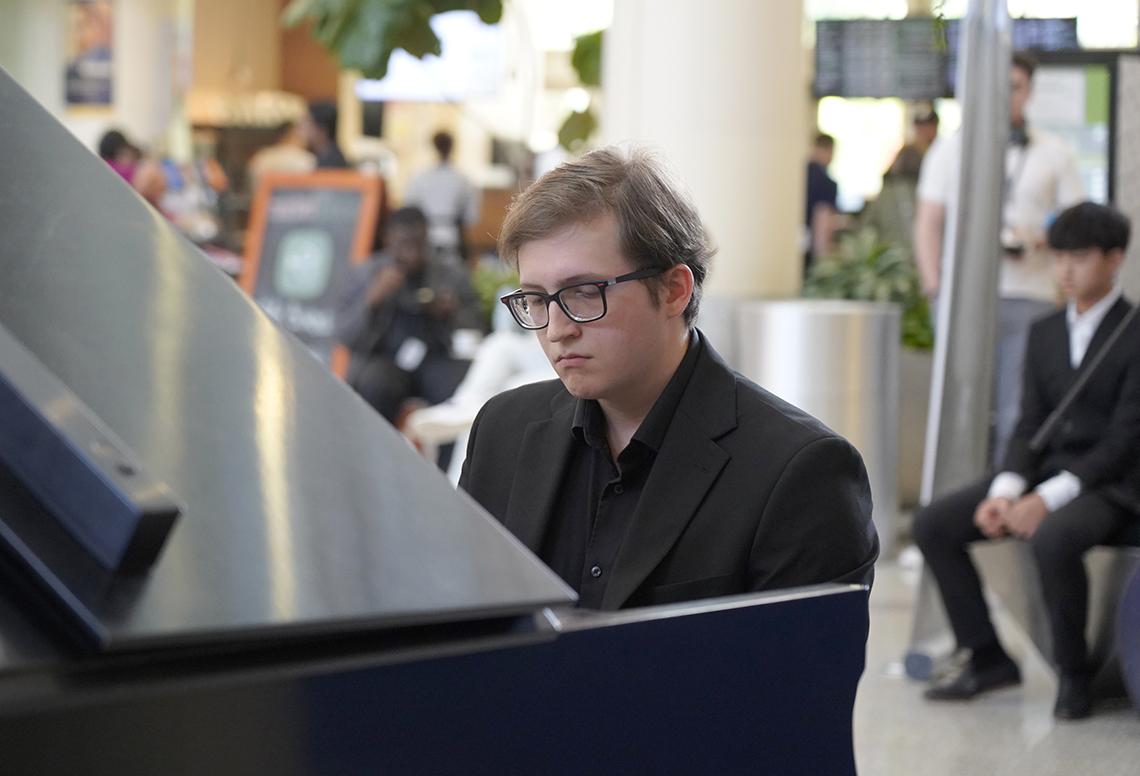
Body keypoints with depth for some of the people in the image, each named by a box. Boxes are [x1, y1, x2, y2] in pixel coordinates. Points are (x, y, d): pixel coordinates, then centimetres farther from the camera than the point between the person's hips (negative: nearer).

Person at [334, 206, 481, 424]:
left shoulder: (454, 277, 15)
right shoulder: (359, 275, 11)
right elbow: (345, 338, 3)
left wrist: (452, 315, -8)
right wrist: (372, 300, -12)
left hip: (438, 359, 1)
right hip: (382, 359, -1)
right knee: (376, 383, -36)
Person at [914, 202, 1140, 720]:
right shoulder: (1044, 333, 13)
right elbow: (1029, 426, 10)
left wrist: (1047, 499, -23)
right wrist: (1005, 491, -10)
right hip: (1044, 474, 7)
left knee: (1051, 539, -38)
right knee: (933, 525, -10)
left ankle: (1073, 674, -16)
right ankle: (986, 658, 0)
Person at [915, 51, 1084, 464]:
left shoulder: (1055, 154, 12)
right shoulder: (950, 149, 14)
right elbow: (928, 222, 11)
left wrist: (1042, 238, -10)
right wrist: (932, 282, -3)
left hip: (1030, 296, 0)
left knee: (1017, 412, -6)